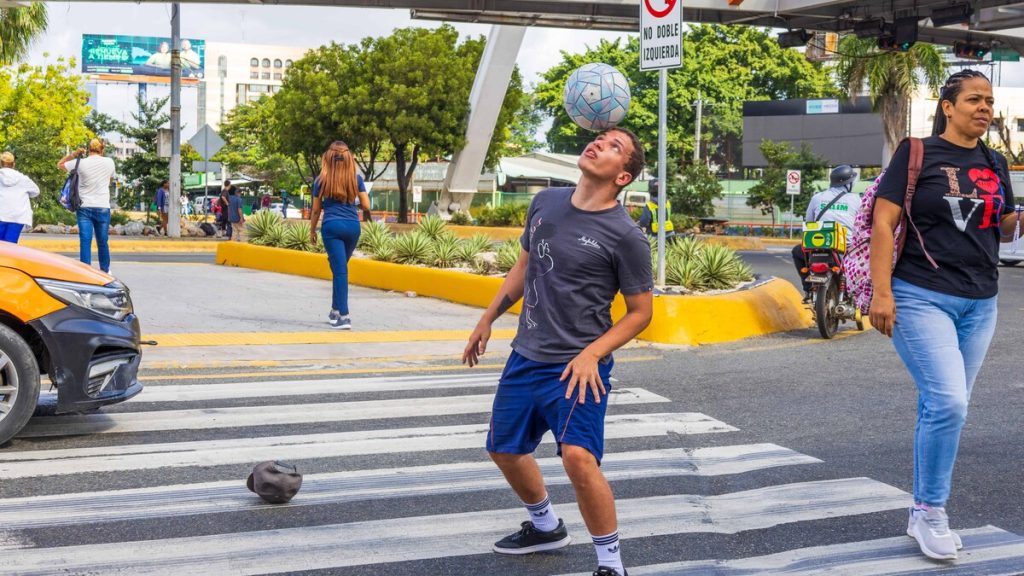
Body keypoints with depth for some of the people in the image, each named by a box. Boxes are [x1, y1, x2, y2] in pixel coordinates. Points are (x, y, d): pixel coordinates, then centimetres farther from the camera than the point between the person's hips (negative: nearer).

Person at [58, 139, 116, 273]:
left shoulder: (81, 163, -4)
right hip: (103, 208, 1)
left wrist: (73, 154, 8)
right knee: (102, 242, 11)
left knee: (85, 242, -2)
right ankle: (105, 270, 22)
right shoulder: (109, 162, 0)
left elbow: (60, 164, 10)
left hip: (85, 208, -1)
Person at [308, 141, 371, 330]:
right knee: (340, 268, 17)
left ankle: (344, 316, -14)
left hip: (332, 226, -2)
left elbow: (316, 209, 5)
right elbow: (366, 205, 3)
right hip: (353, 226, 2)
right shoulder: (356, 178, 3)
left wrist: (312, 231, 18)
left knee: (339, 270, -6)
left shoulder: (321, 180, 1)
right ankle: (335, 311, 25)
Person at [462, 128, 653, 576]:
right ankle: (545, 527, 46)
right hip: (525, 358, 7)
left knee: (579, 456, -26)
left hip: (577, 367, -7)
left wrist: (591, 354, -19)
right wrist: (487, 320, 19)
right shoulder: (546, 203, 3)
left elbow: (640, 311, -7)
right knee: (505, 450, 19)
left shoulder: (626, 236, -14)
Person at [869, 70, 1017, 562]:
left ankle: (923, 512, 19)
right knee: (948, 404, -16)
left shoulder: (995, 164, 11)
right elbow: (883, 222, -9)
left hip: (979, 304, 6)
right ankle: (929, 512, 1)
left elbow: (1007, 225, 19)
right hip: (921, 298, -6)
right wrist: (881, 291, -16)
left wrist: (1014, 217, -4)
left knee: (942, 408, 9)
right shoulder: (917, 153, -5)